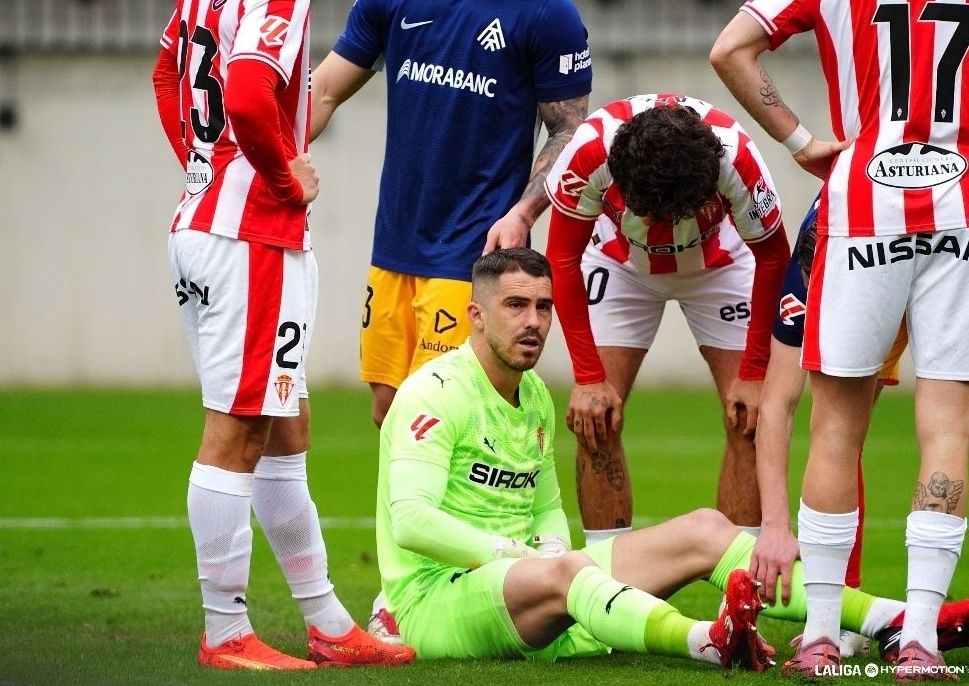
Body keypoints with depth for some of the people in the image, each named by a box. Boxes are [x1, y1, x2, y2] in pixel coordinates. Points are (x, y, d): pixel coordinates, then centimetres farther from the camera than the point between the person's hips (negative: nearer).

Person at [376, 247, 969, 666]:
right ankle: (711, 642, -69)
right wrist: (518, 552, -22)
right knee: (560, 571, -41)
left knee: (704, 530, -3)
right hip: (436, 601, -8)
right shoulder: (436, 392, -11)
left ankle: (894, 622, -16)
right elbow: (410, 521, -22)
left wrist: (551, 548, 2)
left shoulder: (535, 397, 17)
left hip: (532, 604, 8)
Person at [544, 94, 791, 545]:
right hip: (620, 262, 0)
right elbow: (563, 258, -21)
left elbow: (772, 255, -19)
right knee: (594, 419, -11)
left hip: (718, 265, 0)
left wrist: (755, 373, -17)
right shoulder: (590, 149, -37)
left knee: (749, 419, -11)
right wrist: (588, 377, -22)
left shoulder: (735, 157, -38)